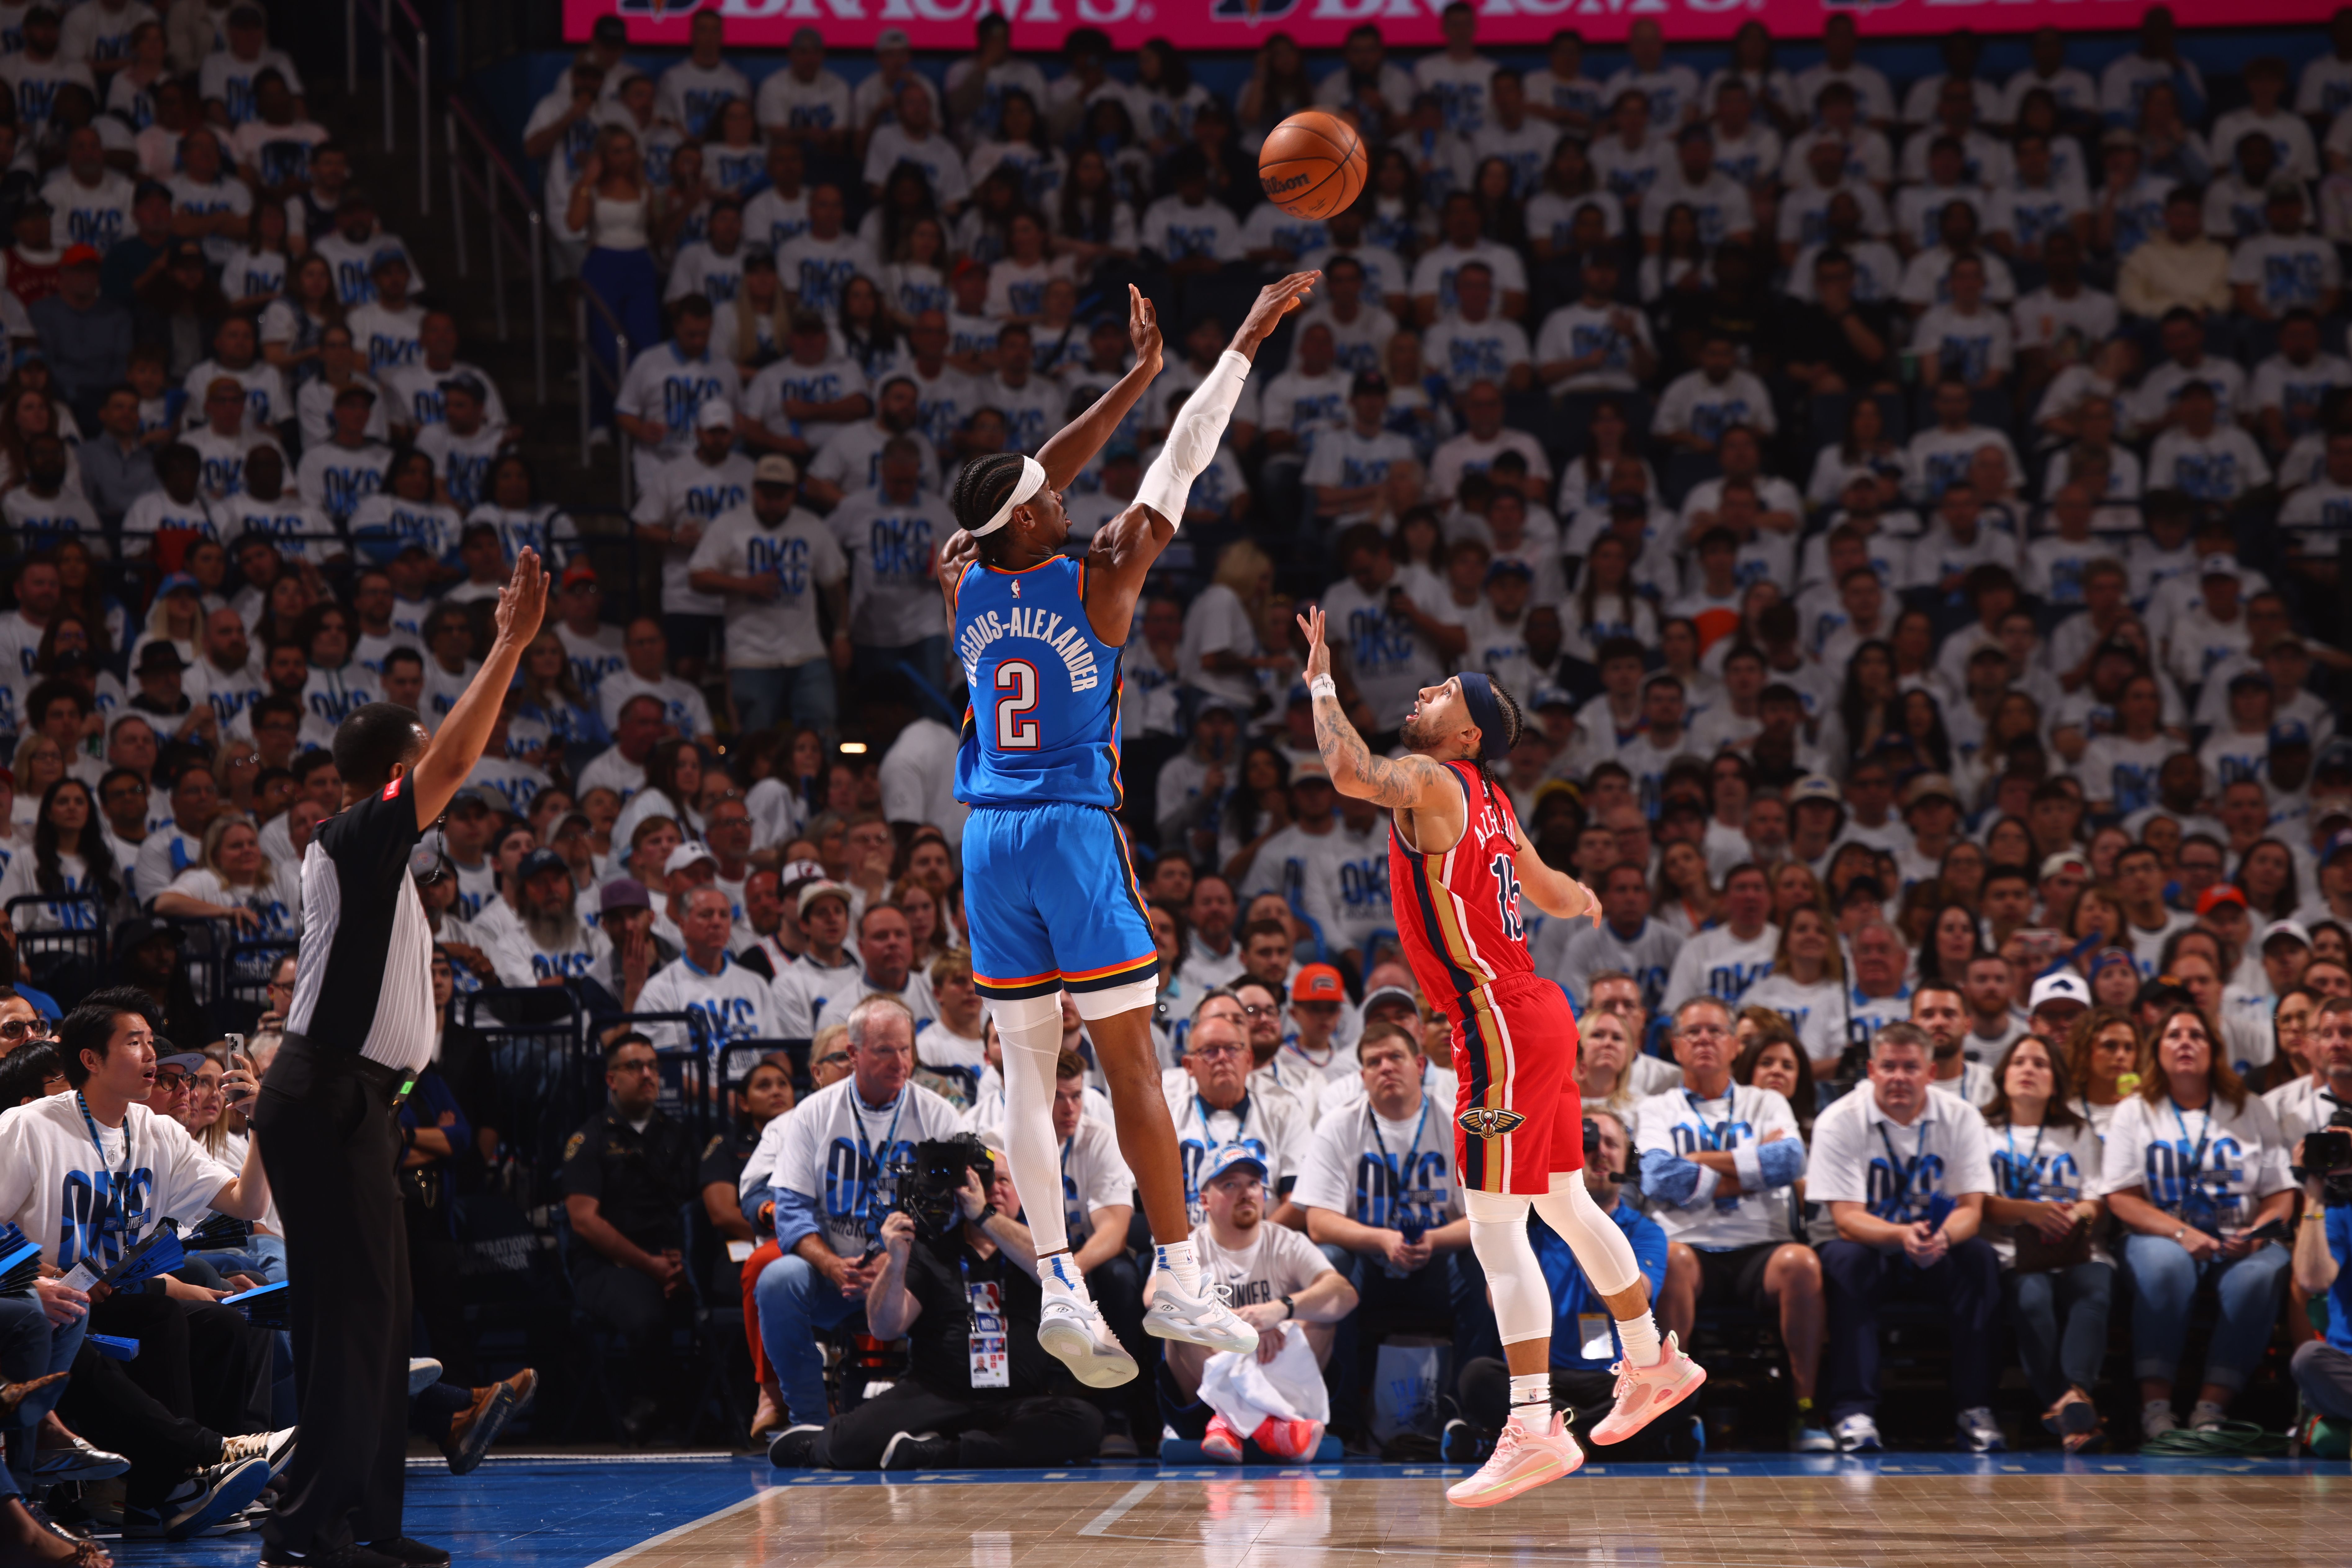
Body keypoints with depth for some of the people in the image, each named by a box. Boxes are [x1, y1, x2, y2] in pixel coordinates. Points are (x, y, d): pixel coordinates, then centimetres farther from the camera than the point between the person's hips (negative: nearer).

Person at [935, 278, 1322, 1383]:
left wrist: (1136, 375, 22)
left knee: (1027, 1065, 4)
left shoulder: (961, 581, 3)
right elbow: (1181, 462, -2)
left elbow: (1038, 478, 16)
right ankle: (1177, 1281, 1)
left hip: (989, 837, 4)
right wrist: (1248, 339, 7)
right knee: (1131, 1063, -1)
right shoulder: (1097, 582, -8)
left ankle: (1058, 1283, -2)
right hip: (1076, 834, -4)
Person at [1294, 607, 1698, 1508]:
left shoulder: (1430, 783, -12)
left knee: (1496, 1230, -10)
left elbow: (1348, 770, -30)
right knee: (1566, 1206, 23)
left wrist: (1322, 681, -13)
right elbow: (1552, 894, 25)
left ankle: (1534, 1432, -13)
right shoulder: (1489, 804, 13)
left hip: (1500, 1030, -10)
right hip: (1534, 1016, 10)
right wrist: (1584, 902, 49)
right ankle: (1654, 1366, 36)